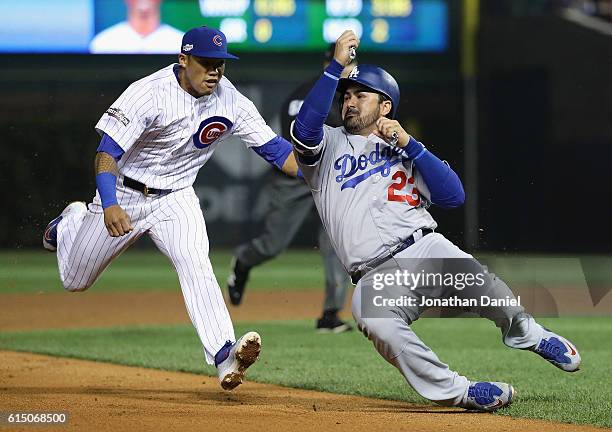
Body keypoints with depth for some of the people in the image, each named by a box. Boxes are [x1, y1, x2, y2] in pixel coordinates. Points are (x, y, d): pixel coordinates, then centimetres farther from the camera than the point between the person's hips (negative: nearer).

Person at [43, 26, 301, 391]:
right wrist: (109, 205, -45)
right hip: (123, 195, -2)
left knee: (195, 263, -27)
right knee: (75, 280, 14)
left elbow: (275, 148, -12)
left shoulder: (232, 103, -14)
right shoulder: (149, 94, -27)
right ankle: (72, 223, 48)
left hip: (176, 199, 2)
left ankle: (224, 358, -36)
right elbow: (108, 151, -29)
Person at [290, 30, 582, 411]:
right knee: (375, 320, -37)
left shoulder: (408, 152, 24)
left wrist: (409, 144, 3)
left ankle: (530, 336, 0)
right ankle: (457, 392, -27)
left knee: (482, 286, -31)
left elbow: (454, 196, 7)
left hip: (426, 249, 1)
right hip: (376, 278, -1)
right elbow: (305, 127, -6)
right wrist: (337, 66, -9)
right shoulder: (329, 146, 20)